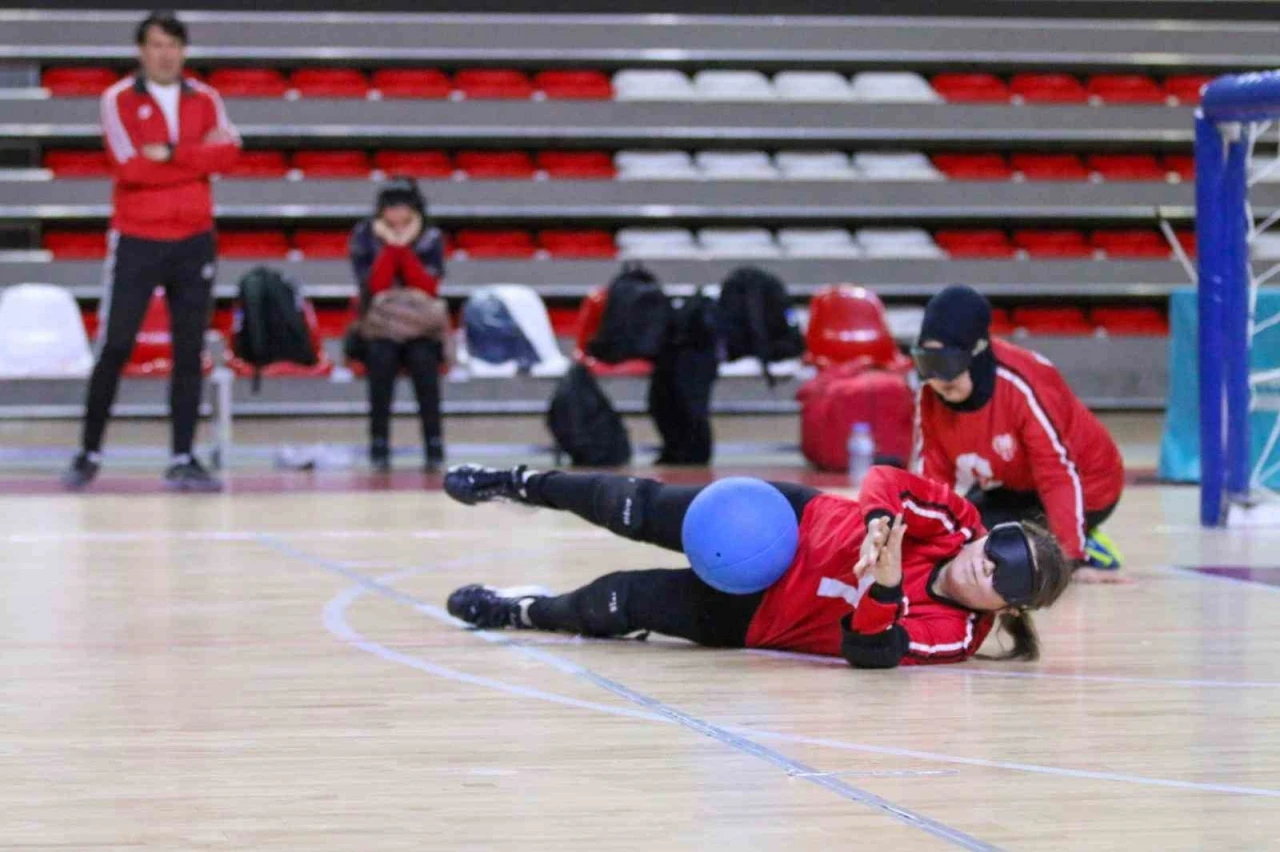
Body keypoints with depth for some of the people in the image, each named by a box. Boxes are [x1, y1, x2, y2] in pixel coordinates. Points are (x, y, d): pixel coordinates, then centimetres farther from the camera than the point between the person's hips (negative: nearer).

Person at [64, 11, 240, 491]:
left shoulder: (204, 99, 8)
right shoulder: (118, 100, -2)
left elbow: (227, 151, -8)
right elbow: (130, 167, -14)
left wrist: (170, 153, -17)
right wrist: (197, 158, -10)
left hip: (193, 239, 3)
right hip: (135, 239, -3)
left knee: (190, 353, 1)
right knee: (115, 349, -2)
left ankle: (183, 461, 4)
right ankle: (89, 454, 8)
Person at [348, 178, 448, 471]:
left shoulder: (431, 238, 1)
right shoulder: (364, 236, 0)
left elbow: (428, 288, -13)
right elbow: (374, 286, -13)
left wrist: (404, 247, -15)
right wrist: (390, 246, -17)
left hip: (421, 329, 0)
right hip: (379, 331, 0)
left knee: (423, 359, -33)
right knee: (381, 358, -34)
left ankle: (434, 446, -30)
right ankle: (379, 447, -31)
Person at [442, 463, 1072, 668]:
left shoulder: (952, 637, -28)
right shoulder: (956, 524, -20)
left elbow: (869, 650, -38)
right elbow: (886, 482, -18)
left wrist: (884, 586, -56)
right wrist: (878, 522, -39)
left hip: (756, 615, -2)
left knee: (620, 602, -4)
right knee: (638, 509, 4)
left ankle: (523, 613, 32)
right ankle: (518, 485, 36)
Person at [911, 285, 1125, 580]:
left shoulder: (1021, 386, -34)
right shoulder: (930, 398, -15)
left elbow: (1058, 475, -33)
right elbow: (933, 477, -8)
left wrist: (1072, 558, -37)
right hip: (1015, 488, 8)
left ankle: (1082, 549, -3)